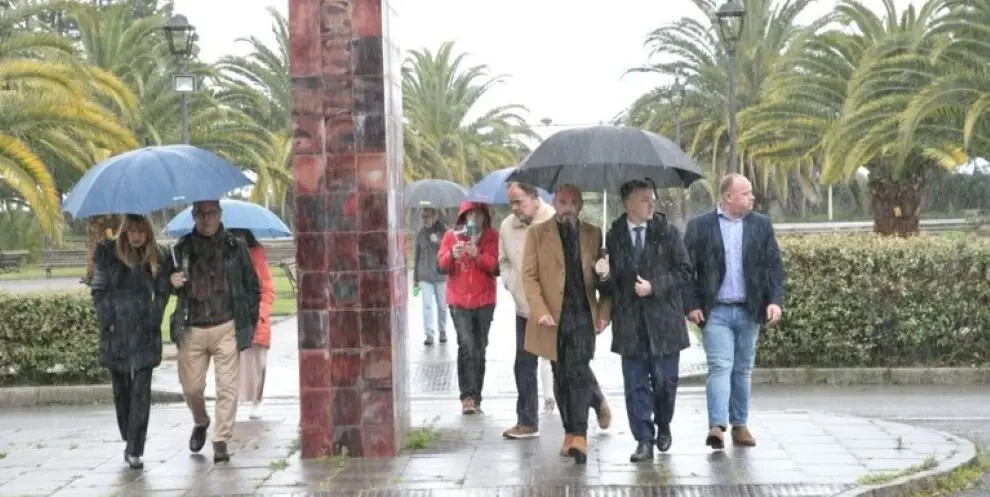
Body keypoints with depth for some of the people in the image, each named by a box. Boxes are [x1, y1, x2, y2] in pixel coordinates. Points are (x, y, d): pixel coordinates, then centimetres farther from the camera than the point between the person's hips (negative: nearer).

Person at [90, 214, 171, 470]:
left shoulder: (155, 257, 4)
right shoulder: (107, 252, 1)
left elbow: (162, 292, 7)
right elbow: (98, 289, 1)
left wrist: (153, 320, -3)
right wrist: (108, 320, -7)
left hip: (144, 333, 0)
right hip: (115, 333, 0)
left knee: (141, 391, -6)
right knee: (121, 390, 10)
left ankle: (135, 450, -4)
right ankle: (129, 442, 25)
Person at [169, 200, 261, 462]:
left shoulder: (235, 247, 5)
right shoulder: (181, 249, 7)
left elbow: (252, 286, 8)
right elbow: (170, 283, 16)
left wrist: (250, 321, 2)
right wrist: (173, 282, -8)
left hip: (226, 328, -1)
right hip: (191, 330, 2)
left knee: (227, 387, -4)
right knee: (191, 386, 6)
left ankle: (221, 441, 4)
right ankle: (200, 422, 35)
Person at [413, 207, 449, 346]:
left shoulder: (443, 231, -5)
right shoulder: (420, 233, 4)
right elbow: (417, 256, 11)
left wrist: (438, 241, -23)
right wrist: (415, 278, 13)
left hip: (441, 274, -1)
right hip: (424, 276, 1)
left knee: (442, 305, 9)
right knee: (427, 305, -6)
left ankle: (442, 332, 25)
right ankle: (429, 334, -4)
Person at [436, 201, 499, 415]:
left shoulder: (492, 236, 3)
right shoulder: (451, 235, 4)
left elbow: (496, 266, -6)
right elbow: (441, 265, -2)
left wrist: (477, 255, -21)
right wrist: (452, 255, -23)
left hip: (484, 301, 1)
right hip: (459, 301, -1)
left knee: (480, 349, 7)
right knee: (467, 345, -16)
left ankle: (475, 398, 16)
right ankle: (467, 396, -15)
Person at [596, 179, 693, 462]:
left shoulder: (667, 233, 0)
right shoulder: (614, 237, 4)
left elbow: (685, 273, -1)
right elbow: (610, 285, 8)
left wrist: (655, 286, -12)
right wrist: (604, 275, -14)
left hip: (664, 320, -1)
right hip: (629, 322, 1)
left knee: (664, 380, 6)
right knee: (635, 385, 2)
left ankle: (663, 426, 32)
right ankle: (644, 440, 11)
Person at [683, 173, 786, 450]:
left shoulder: (762, 225, 7)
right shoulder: (700, 227, -1)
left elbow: (774, 266, 5)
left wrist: (775, 300, -7)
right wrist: (692, 305, -8)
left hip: (749, 311, 3)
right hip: (716, 311, -3)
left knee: (743, 370, 11)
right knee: (720, 367, -12)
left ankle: (740, 425, 21)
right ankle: (717, 426, -18)